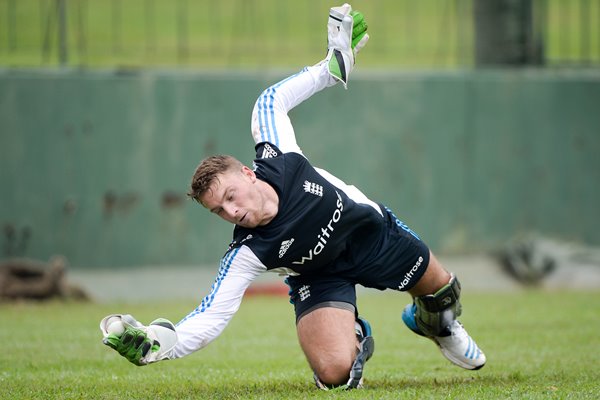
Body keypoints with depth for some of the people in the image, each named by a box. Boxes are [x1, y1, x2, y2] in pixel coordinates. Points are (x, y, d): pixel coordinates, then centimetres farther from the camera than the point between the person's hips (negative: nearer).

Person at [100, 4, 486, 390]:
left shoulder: (277, 158, -30)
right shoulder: (247, 253, -35)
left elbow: (271, 100, -12)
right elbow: (212, 315, -39)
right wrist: (154, 344, -56)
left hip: (374, 230, 3)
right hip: (322, 278, -3)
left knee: (441, 288, 21)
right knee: (334, 374, -23)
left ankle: (435, 322, 60)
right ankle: (356, 338, 15)